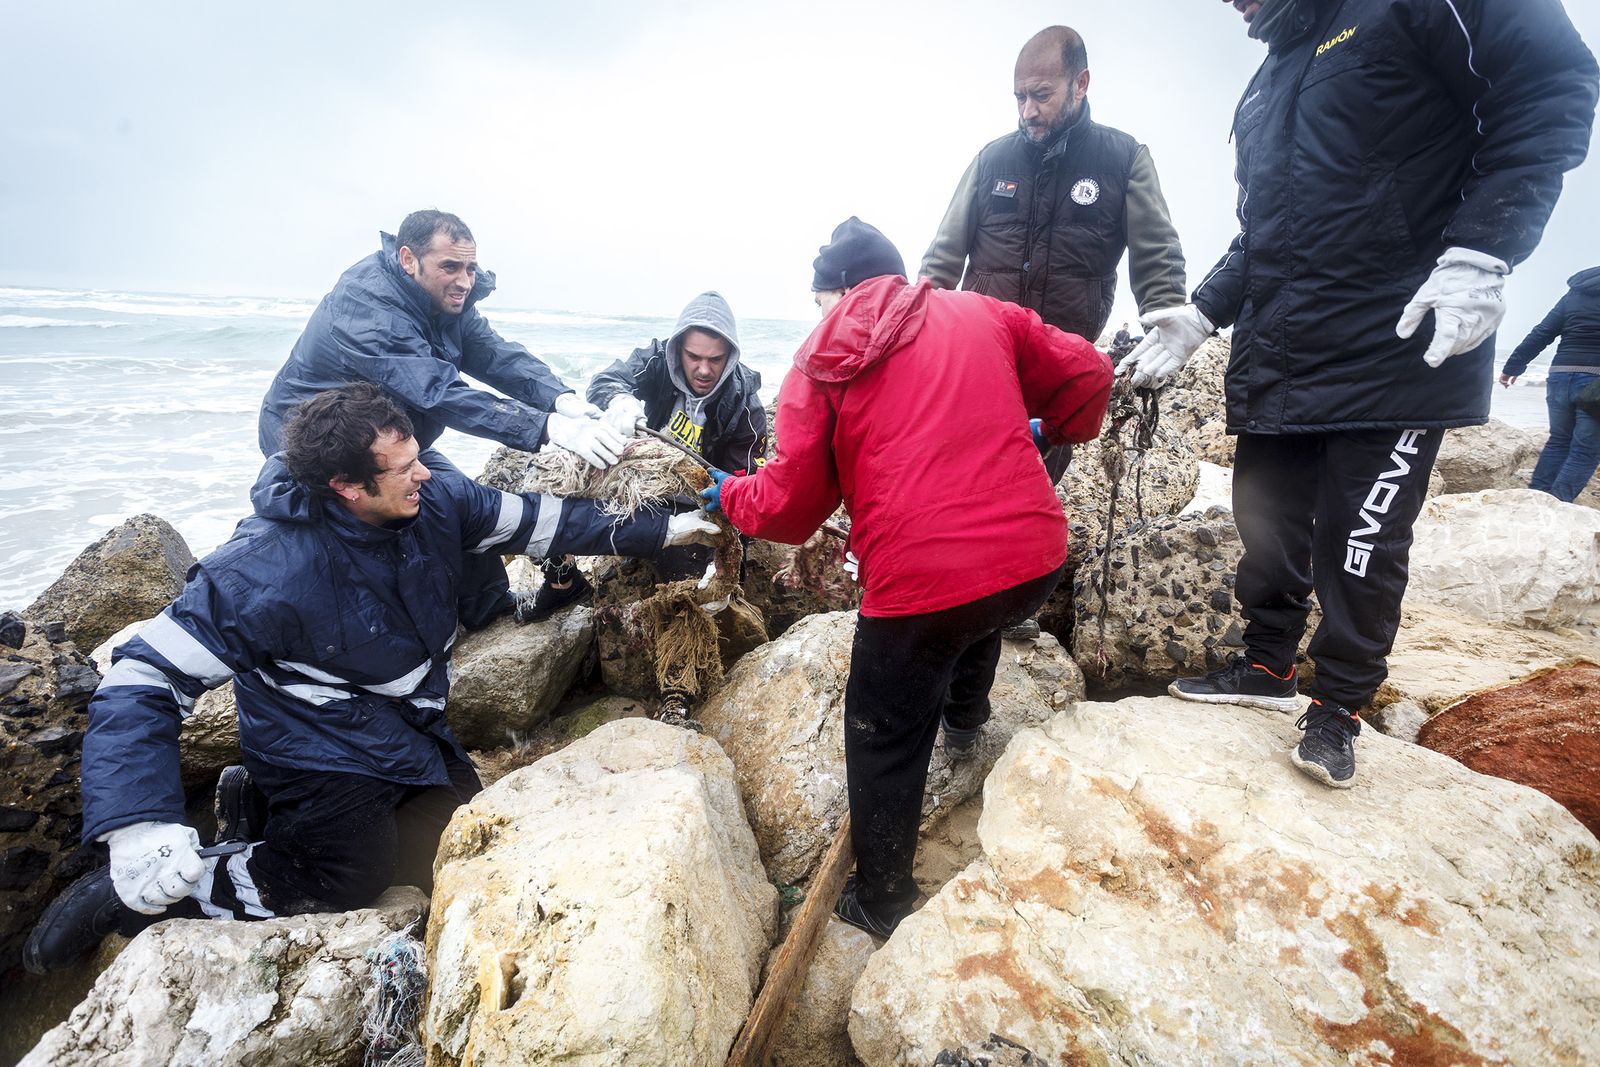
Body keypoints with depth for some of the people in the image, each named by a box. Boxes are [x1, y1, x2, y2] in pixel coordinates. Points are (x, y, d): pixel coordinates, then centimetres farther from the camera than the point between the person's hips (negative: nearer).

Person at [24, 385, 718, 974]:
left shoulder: (436, 495, -17)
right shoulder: (267, 570, -32)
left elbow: (531, 519, -5)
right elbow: (142, 681, -27)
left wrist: (653, 532, -5)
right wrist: (137, 831, -38)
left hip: (411, 725, 7)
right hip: (320, 748, -6)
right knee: (353, 875, -18)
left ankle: (263, 806, 21)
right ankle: (124, 894, 4)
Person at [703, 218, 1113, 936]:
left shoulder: (823, 361, 3)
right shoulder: (983, 315, 12)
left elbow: (790, 505, 3)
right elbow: (1088, 375, 17)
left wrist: (732, 495, 23)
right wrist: (1050, 430, 36)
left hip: (919, 584, -4)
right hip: (1036, 560, 5)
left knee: (885, 747, 17)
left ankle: (880, 904, 32)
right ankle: (964, 717, 54)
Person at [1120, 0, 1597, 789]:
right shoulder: (1268, 85, 19)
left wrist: (1477, 256, -20)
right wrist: (1195, 322, 12)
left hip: (1400, 347, -6)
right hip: (1276, 363, 7)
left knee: (1361, 539, 0)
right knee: (1268, 527, 10)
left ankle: (1339, 708, 15)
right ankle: (1268, 669, 27)